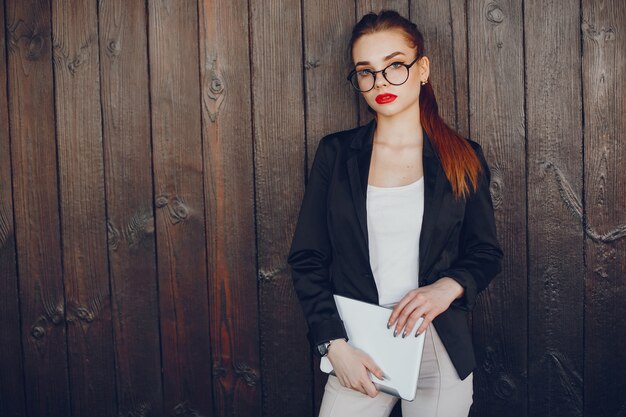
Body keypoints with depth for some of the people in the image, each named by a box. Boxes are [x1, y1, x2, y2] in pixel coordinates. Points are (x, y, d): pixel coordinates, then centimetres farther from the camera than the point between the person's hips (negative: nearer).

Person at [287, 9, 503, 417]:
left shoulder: (463, 158, 2)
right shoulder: (336, 153, 2)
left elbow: (487, 254, 8)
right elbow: (307, 258, 1)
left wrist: (449, 286, -14)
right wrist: (334, 345, -10)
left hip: (440, 348, 0)